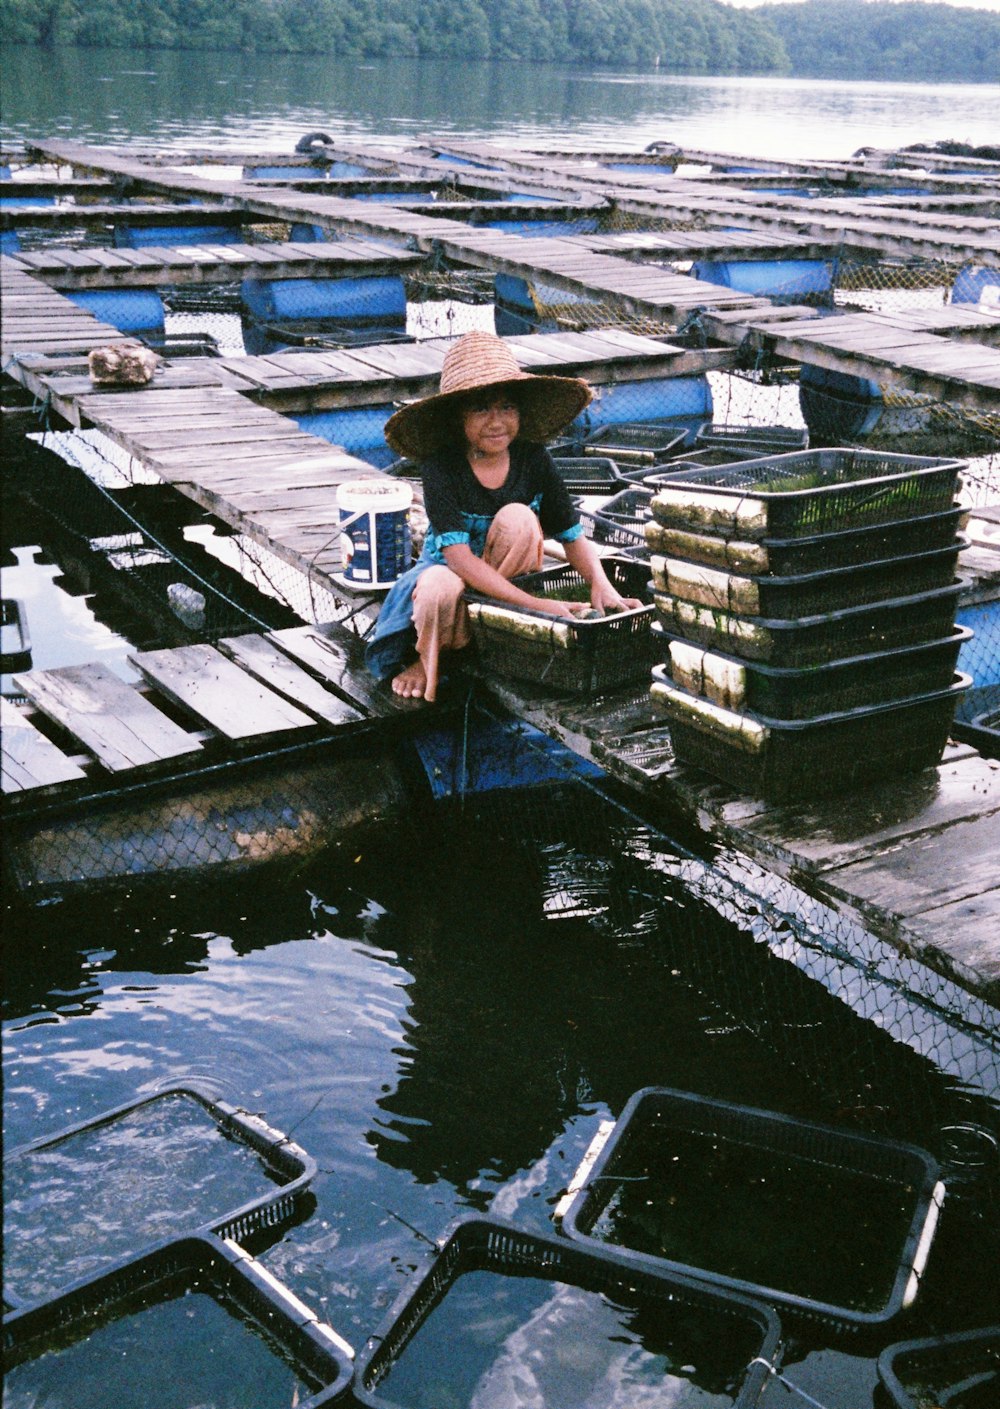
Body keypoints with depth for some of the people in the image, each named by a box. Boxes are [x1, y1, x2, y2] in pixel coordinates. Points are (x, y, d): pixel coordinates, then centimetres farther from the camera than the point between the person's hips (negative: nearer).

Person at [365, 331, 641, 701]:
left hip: (507, 575, 3)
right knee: (440, 589, -40)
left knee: (518, 518, -29)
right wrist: (537, 605, -40)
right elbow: (459, 558, -32)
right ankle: (427, 659, -4)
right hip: (449, 569, -2)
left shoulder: (533, 459, -13)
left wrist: (600, 584, -29)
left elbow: (572, 535, -8)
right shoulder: (439, 465, -23)